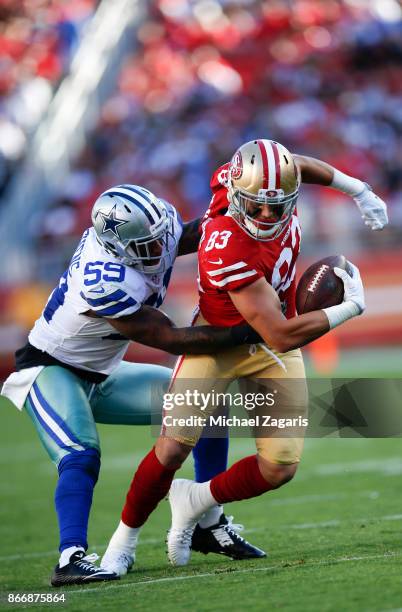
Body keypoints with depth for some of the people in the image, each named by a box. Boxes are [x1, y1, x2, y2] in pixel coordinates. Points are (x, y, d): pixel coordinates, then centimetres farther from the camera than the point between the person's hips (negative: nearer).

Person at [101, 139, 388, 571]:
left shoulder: (276, 185, -20)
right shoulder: (228, 251, -38)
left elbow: (298, 164, 10)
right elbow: (282, 336, -34)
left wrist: (359, 190, 9)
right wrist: (349, 308, -25)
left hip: (273, 347, 6)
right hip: (218, 340, -6)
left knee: (279, 468, -4)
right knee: (174, 446, -14)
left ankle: (193, 502, 21)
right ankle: (125, 537, 11)